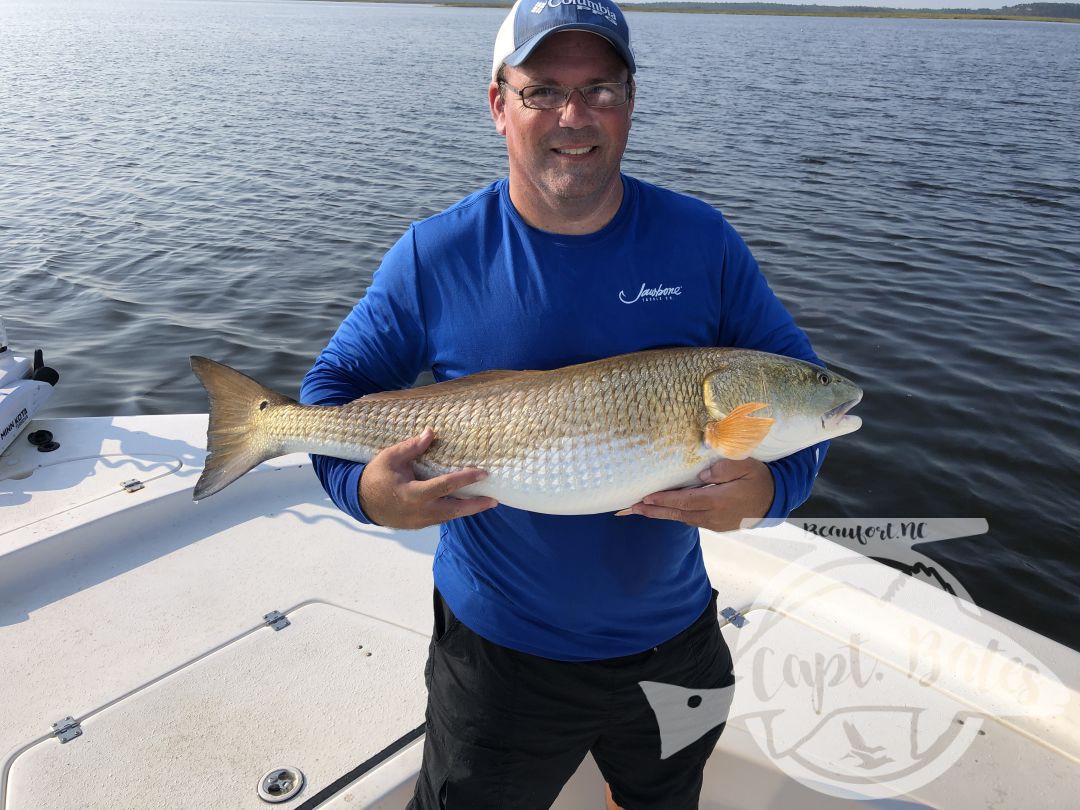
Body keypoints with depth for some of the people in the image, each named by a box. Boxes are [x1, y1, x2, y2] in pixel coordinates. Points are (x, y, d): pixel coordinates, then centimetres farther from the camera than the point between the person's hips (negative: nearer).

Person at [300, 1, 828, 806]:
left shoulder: (701, 239, -8)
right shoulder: (437, 256, -12)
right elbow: (338, 384, -4)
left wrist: (769, 485, -25)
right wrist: (366, 487, -25)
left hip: (674, 640, 3)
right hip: (500, 646, -2)